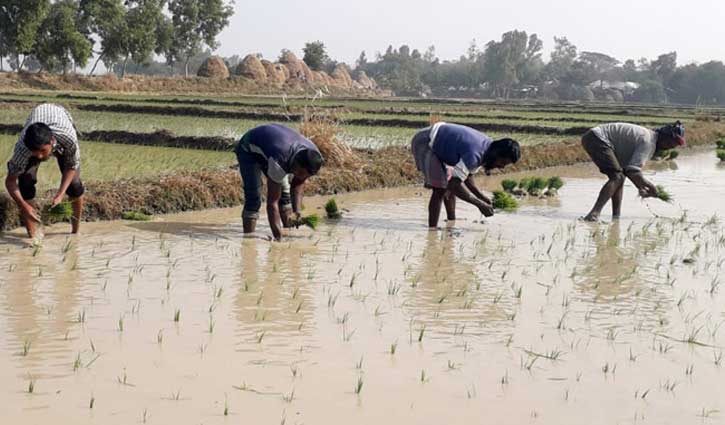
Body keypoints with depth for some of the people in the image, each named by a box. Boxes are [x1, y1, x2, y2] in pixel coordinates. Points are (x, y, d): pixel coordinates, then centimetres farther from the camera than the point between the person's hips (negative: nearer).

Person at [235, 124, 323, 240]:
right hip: (249, 150, -6)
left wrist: (297, 211, -27)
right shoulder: (279, 161, -44)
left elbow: (297, 187, -11)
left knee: (285, 194, 2)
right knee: (253, 199, -18)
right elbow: (272, 202, -39)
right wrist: (278, 237, -40)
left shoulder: (312, 156, -25)